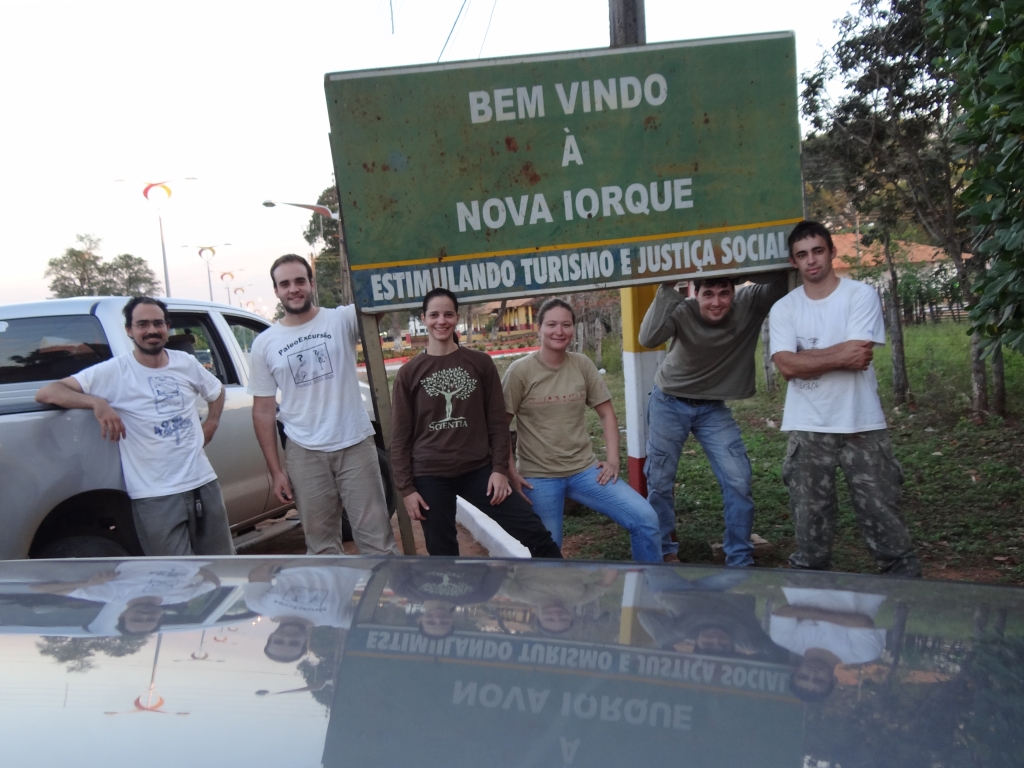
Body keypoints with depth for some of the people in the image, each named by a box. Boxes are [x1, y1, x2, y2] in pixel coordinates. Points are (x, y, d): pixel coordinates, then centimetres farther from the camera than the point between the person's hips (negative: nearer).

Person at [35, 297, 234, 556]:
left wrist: (211, 424, 9)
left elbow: (217, 391, 26)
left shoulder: (186, 363, 6)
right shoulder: (113, 371, -7)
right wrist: (97, 402, -27)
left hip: (203, 483, 4)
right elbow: (46, 393, -12)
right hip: (156, 497, -4)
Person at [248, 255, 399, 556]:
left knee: (376, 536, 5)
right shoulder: (264, 344, 2)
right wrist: (275, 470, 0)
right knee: (321, 544, 13)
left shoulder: (342, 319, -1)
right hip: (304, 454, 2)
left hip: (355, 445, -1)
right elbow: (263, 411, 4)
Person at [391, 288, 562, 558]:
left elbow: (498, 421, 5)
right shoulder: (409, 373, 1)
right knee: (443, 553, 7)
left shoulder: (481, 363, 3)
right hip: (429, 477, 0)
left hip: (478, 470, 1)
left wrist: (500, 468, -3)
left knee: (535, 533, -3)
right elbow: (400, 436, 2)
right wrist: (406, 488, -2)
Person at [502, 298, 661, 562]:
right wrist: (510, 472, -9)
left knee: (645, 518, -6)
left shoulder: (582, 365, 0)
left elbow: (607, 413, 7)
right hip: (538, 476, -3)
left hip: (584, 469, 3)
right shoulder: (520, 370, -10)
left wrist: (612, 459, -2)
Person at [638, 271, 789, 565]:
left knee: (739, 482, -2)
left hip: (713, 408, 2)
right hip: (669, 404, -1)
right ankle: (665, 552, 27)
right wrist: (668, 288, -44)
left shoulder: (749, 304, -18)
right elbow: (648, 338, -41)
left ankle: (740, 560, 16)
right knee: (660, 482, 7)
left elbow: (784, 281, -30)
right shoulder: (683, 311, -24)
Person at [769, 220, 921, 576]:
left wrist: (806, 356, -9)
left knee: (880, 510, 5)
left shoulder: (861, 295, -2)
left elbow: (856, 359, -14)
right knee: (809, 515, 9)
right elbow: (786, 366, -9)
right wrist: (839, 355, -13)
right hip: (807, 428, 2)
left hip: (861, 424, -2)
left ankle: (903, 575, 19)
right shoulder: (783, 309, 5)